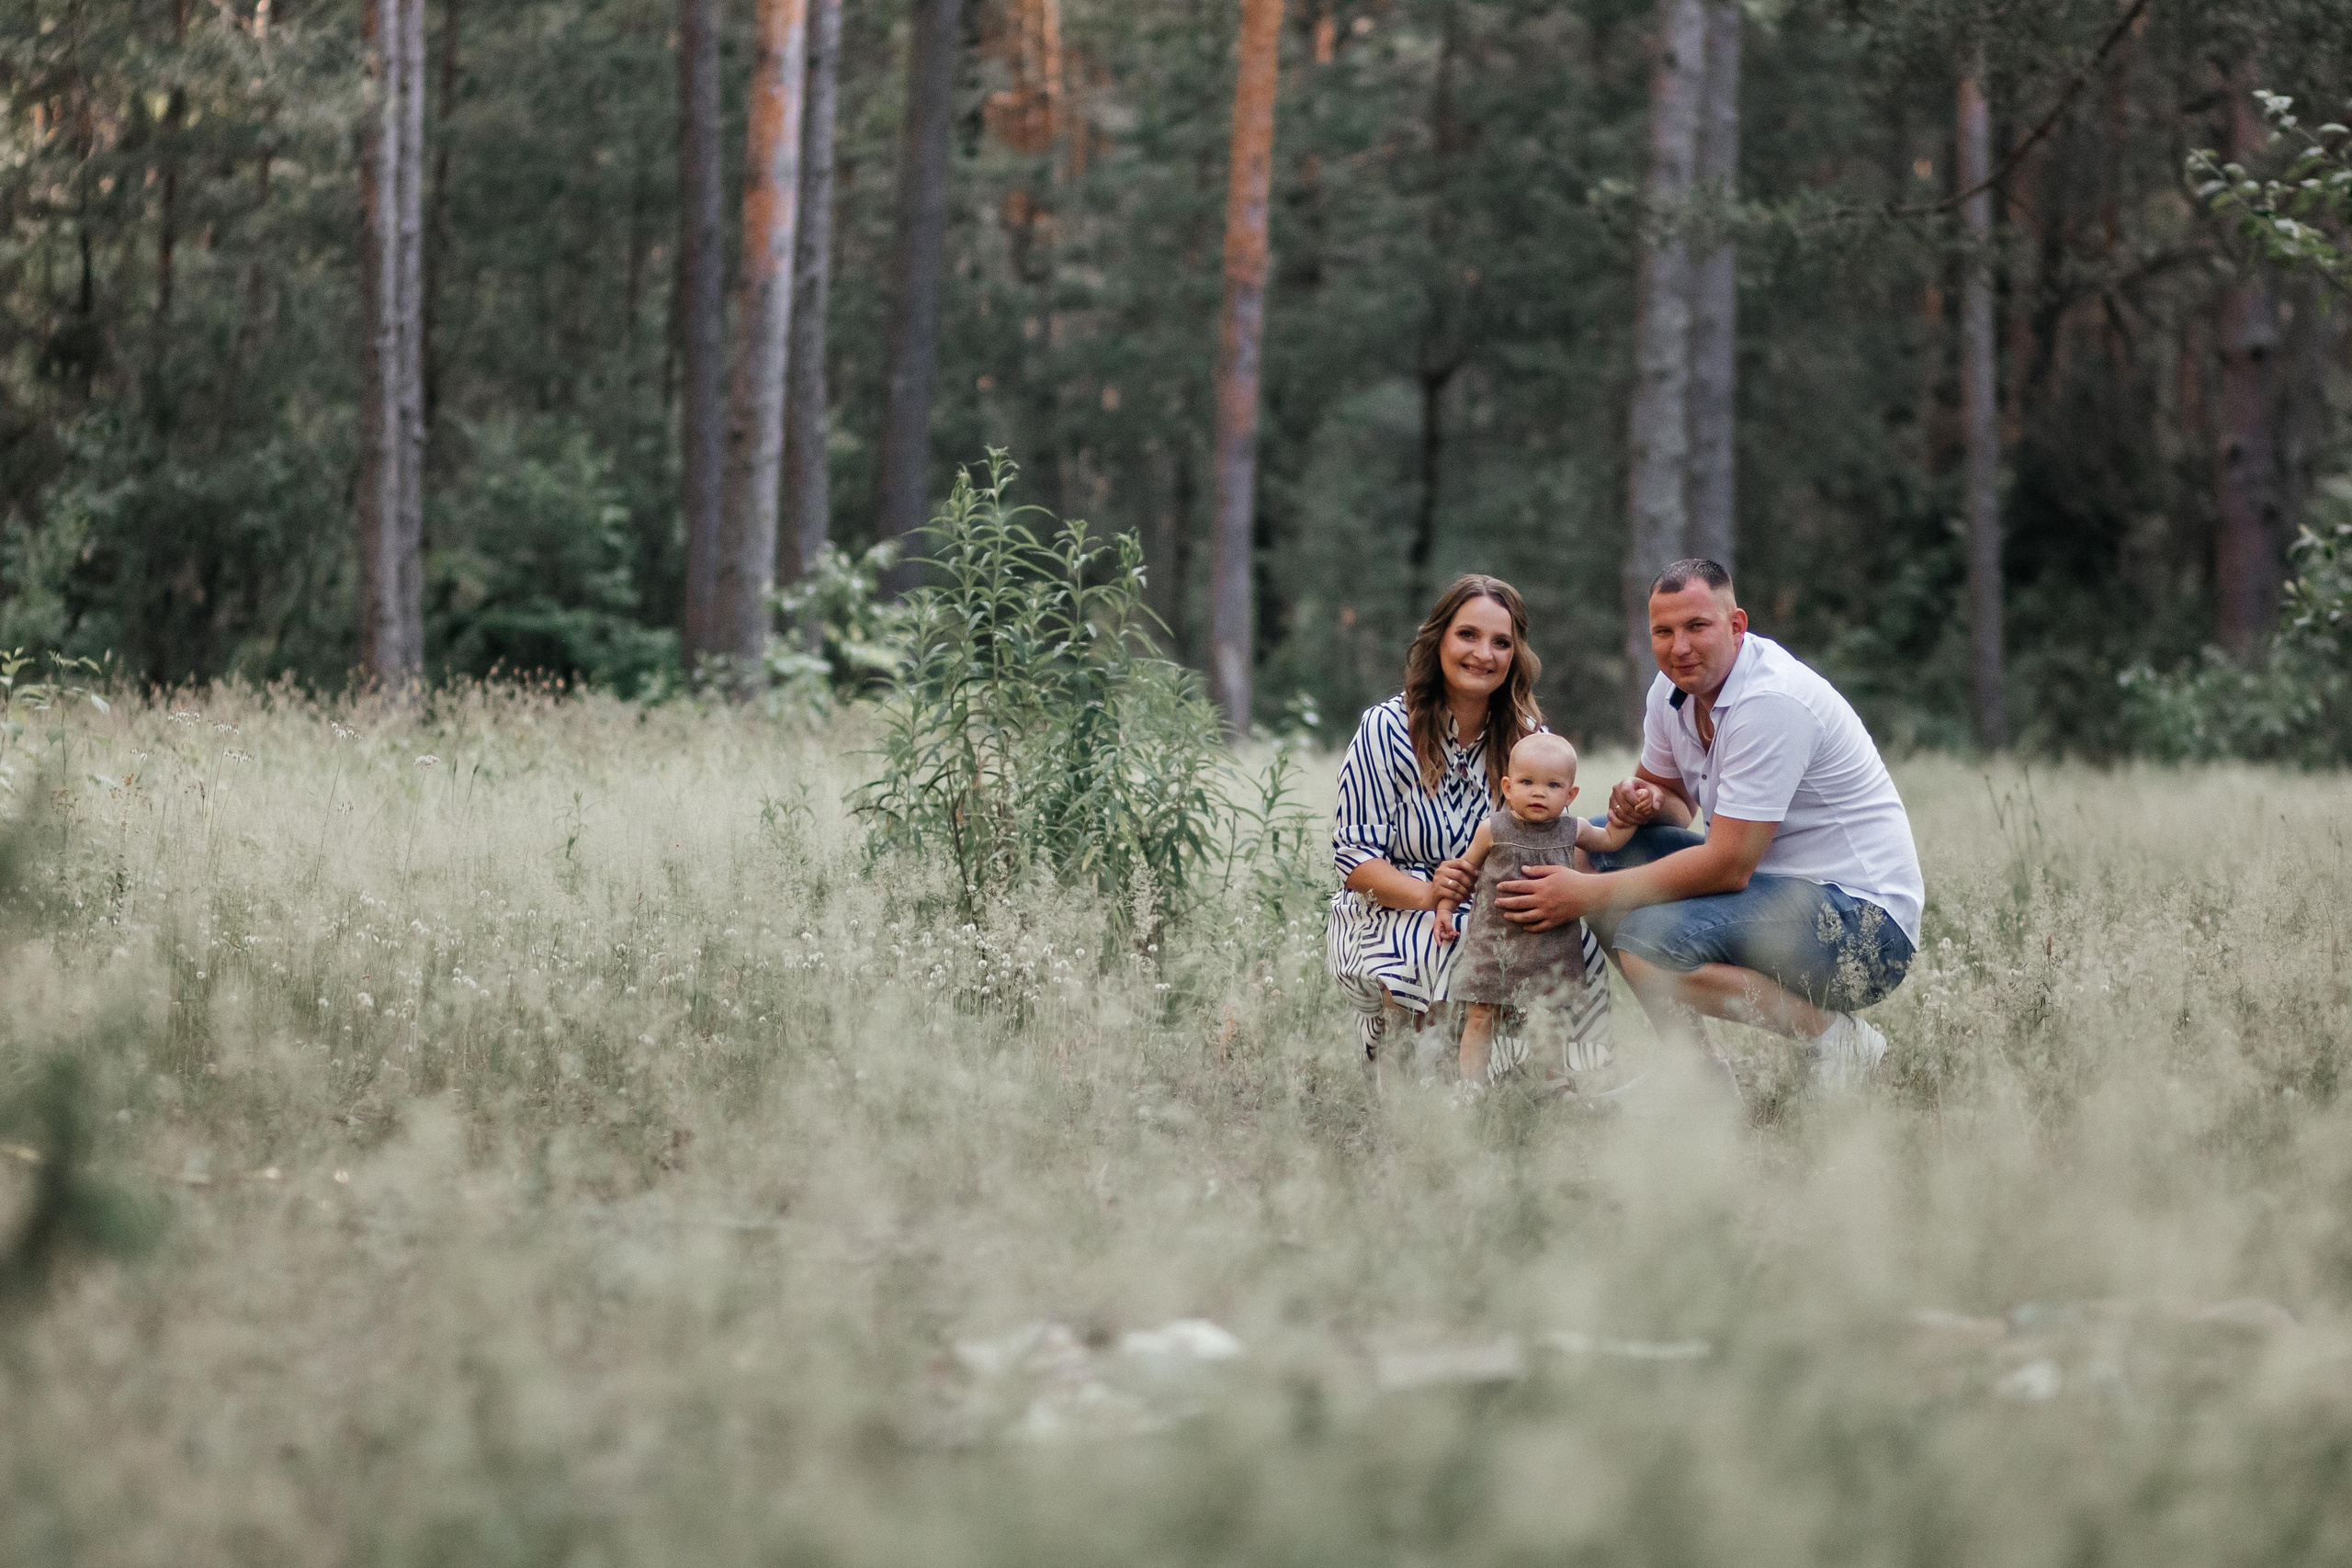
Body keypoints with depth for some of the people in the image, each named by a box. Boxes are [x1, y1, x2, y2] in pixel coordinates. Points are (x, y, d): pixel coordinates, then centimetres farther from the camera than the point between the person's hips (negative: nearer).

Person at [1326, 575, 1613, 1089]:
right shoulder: (1386, 729, -7)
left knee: (1581, 946, -27)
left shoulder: (1528, 737, 5)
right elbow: (1354, 857, -10)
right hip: (1386, 913, -3)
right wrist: (1426, 893, -29)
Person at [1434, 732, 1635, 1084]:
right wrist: (1445, 907, 4)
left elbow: (1610, 839, 21)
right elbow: (1467, 867, 8)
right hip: (1493, 939, -1)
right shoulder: (1493, 829, -6)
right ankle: (1471, 1087, 3)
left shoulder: (1572, 831, 0)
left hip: (1551, 945, 1)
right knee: (1481, 1016, -1)